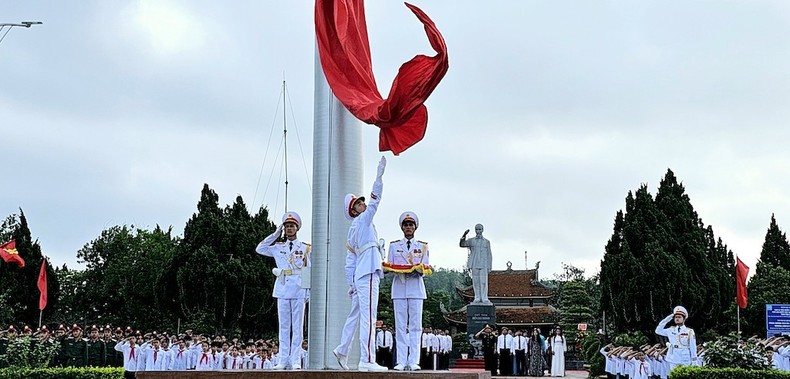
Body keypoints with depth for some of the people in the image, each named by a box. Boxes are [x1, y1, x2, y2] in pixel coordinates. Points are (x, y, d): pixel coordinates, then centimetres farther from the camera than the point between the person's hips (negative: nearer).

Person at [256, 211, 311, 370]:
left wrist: (308, 292, -2)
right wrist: (275, 234, 7)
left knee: (297, 327, -2)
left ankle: (296, 360, -1)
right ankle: (284, 360, 5)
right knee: (284, 326, 4)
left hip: (298, 291, -3)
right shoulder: (278, 248, 14)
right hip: (282, 290, 3)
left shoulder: (305, 248, 7)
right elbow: (260, 249, 10)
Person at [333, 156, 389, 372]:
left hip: (359, 275, 9)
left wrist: (351, 283, 19)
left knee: (355, 316, 20)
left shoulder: (353, 231, 21)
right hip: (368, 274, -9)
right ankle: (367, 360, -20)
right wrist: (379, 176, -9)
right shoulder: (362, 221, -1)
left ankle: (342, 350, 30)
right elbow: (375, 200, -9)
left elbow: (350, 261, 19)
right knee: (368, 317, -14)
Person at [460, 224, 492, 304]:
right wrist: (464, 235, -19)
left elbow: (489, 255, 8)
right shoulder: (471, 241, 9)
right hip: (474, 264, 1)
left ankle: (484, 298, -3)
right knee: (476, 282, 1)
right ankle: (477, 298, 6)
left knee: (484, 282, -6)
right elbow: (462, 244, -5)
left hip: (483, 265, -1)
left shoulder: (486, 242, 9)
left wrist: (489, 267, 1)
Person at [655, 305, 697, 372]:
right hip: (673, 361, 3)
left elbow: (693, 348, -2)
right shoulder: (671, 330, 9)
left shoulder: (689, 332, -2)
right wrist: (667, 319, 1)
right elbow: (658, 330, 5)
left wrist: (694, 363, -6)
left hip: (685, 362, -3)